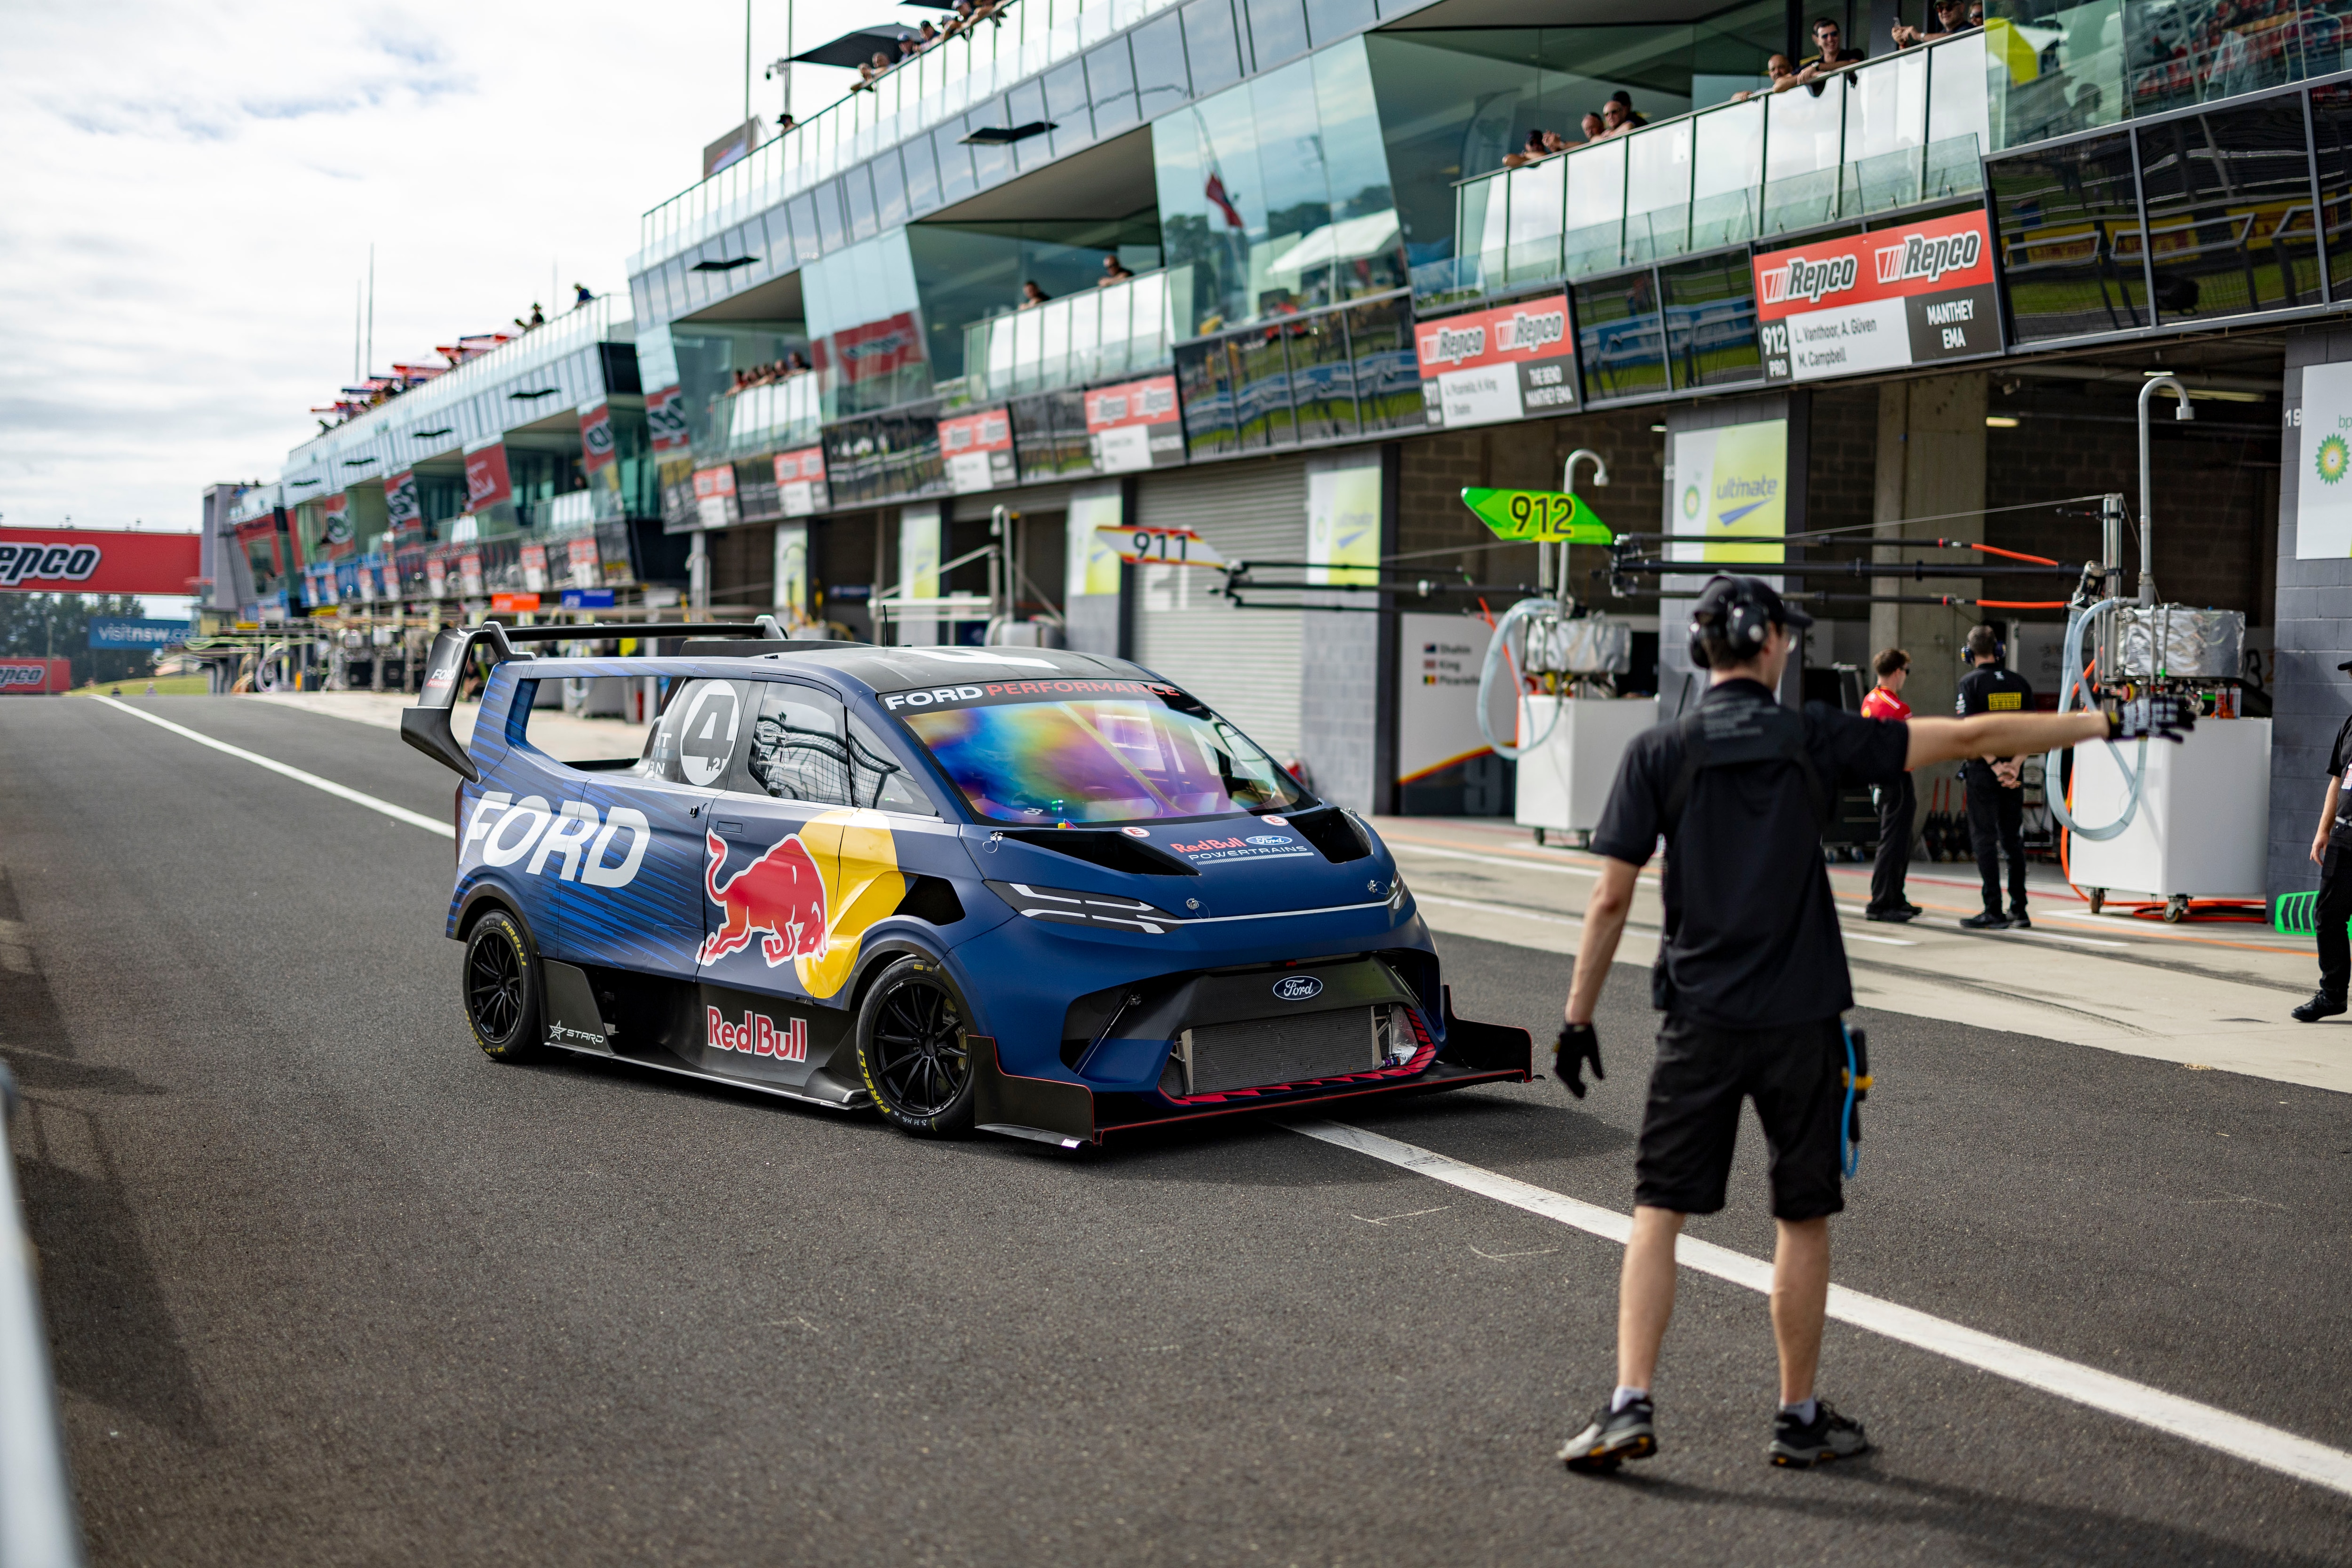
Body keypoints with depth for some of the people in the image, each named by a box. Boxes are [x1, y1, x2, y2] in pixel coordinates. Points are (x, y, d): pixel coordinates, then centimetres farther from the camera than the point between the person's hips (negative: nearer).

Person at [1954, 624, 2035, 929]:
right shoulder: (2020, 683, 8)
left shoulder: (1970, 683, -7)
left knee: (1985, 839, -1)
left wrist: (1995, 766, -14)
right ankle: (2019, 910, 13)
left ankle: (1994, 912, -5)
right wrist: (2014, 766, -7)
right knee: (2013, 839, 12)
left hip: (1983, 770, -5)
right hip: (2014, 772, 5)